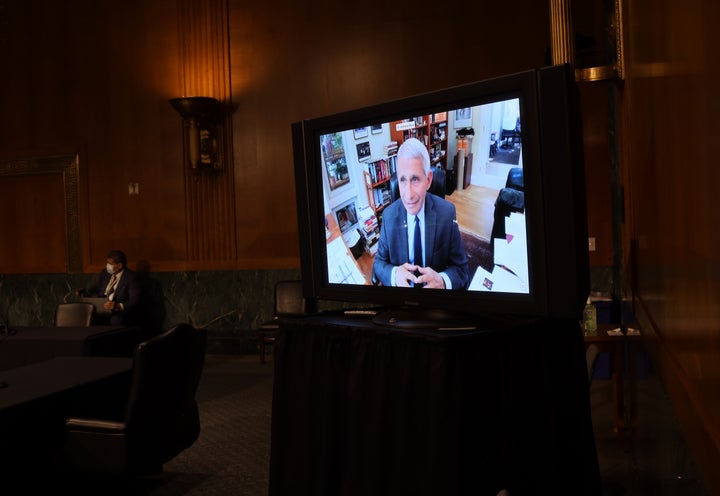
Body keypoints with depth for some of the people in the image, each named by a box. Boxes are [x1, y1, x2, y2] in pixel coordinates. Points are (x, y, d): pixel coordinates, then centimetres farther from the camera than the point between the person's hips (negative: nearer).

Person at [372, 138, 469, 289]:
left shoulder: (447, 212, -8)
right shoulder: (389, 215, -5)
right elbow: (378, 264, 2)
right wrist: (395, 274, -19)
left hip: (436, 286, 0)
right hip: (401, 284, 0)